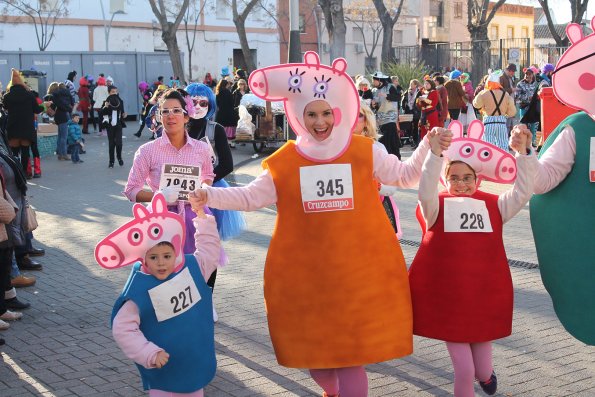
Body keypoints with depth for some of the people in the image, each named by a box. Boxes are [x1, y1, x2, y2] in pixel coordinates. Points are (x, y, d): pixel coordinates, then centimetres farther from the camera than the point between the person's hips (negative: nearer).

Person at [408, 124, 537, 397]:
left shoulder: (493, 206, 4)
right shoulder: (437, 208, -3)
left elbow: (522, 193, -8)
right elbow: (425, 194, -23)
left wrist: (522, 153, -17)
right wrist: (435, 154, -33)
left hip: (485, 298, 3)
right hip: (448, 300, -2)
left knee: (482, 369, 16)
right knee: (463, 371, -2)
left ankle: (485, 373, 53)